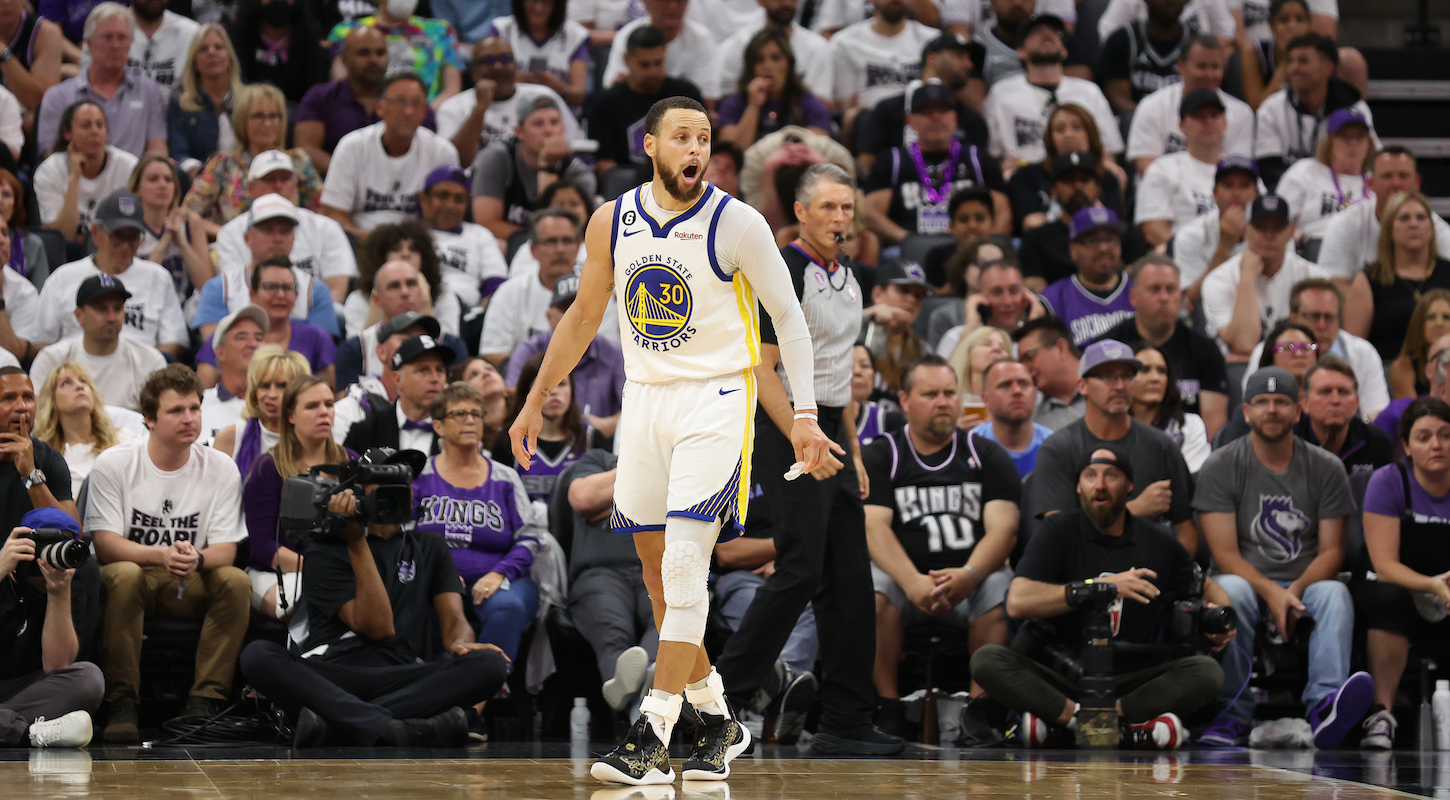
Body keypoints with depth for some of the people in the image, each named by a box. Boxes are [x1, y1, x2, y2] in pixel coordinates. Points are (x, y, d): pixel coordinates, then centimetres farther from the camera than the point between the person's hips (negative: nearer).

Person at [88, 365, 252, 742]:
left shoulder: (221, 468, -2)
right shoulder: (113, 464, -8)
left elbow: (226, 551, -6)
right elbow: (106, 545, -15)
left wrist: (196, 558, -32)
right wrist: (162, 556, -34)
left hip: (191, 585, 2)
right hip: (131, 575, -2)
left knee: (236, 581, -27)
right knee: (125, 575, -36)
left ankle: (204, 701, -26)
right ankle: (122, 704, -32)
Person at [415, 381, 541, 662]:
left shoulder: (505, 478, 15)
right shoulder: (420, 477, 12)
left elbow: (530, 537, 8)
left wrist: (499, 574, -11)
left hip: (497, 584, 1)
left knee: (507, 607, -35)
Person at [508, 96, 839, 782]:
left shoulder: (738, 224, -10)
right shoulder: (613, 222, 3)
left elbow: (788, 315, -4)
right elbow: (583, 318, 16)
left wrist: (805, 413, -12)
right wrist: (535, 401, 16)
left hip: (716, 401, -5)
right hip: (644, 398, 5)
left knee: (683, 568, -15)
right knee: (658, 575, 8)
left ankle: (651, 739, -17)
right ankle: (717, 719, 23)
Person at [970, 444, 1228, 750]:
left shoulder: (1158, 544, 6)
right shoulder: (1058, 532, 0)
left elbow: (1206, 587, 23)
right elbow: (1018, 603, -14)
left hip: (1132, 683, 1)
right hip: (1062, 678, -1)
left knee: (1207, 671, -25)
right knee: (987, 659, -27)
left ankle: (1060, 723, -31)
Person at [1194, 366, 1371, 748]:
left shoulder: (1326, 468, 6)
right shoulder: (1221, 467, 0)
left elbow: (1331, 550, 3)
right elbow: (1224, 553, -6)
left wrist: (1294, 591, -17)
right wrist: (1270, 592, -23)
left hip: (1305, 584, 1)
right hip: (1246, 578, -1)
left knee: (1335, 593, -32)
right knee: (1228, 591, -35)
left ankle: (1324, 707, -52)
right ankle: (1233, 713, -31)